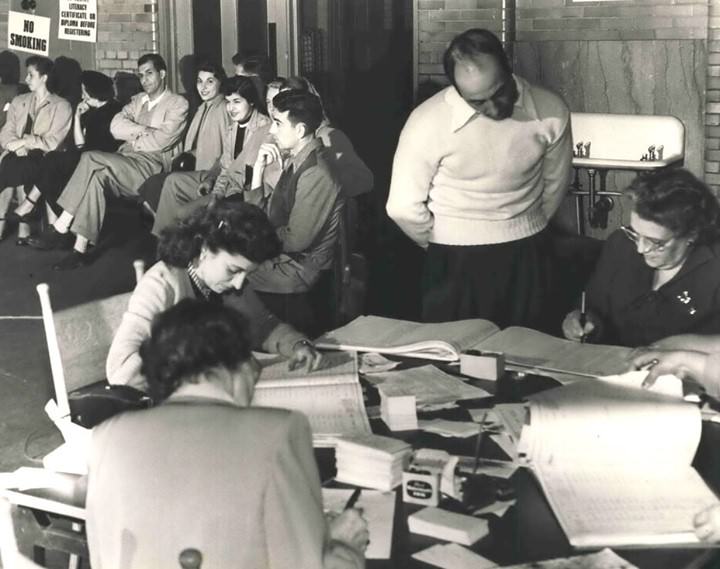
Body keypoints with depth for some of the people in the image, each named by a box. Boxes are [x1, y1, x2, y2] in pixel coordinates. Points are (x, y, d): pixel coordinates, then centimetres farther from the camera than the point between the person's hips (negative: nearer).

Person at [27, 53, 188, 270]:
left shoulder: (177, 104, 5)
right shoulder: (137, 100, 25)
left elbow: (162, 141, -11)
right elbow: (116, 126, 7)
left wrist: (132, 137, 2)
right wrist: (144, 130, -6)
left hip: (152, 165, -6)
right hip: (126, 163, 6)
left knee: (91, 159, -25)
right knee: (96, 176, -28)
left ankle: (60, 228, -21)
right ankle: (80, 249, -31)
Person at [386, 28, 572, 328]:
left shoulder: (550, 112, -10)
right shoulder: (427, 122, -19)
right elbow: (404, 207, -9)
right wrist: (443, 247, 4)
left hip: (529, 258, 3)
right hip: (455, 263, -2)